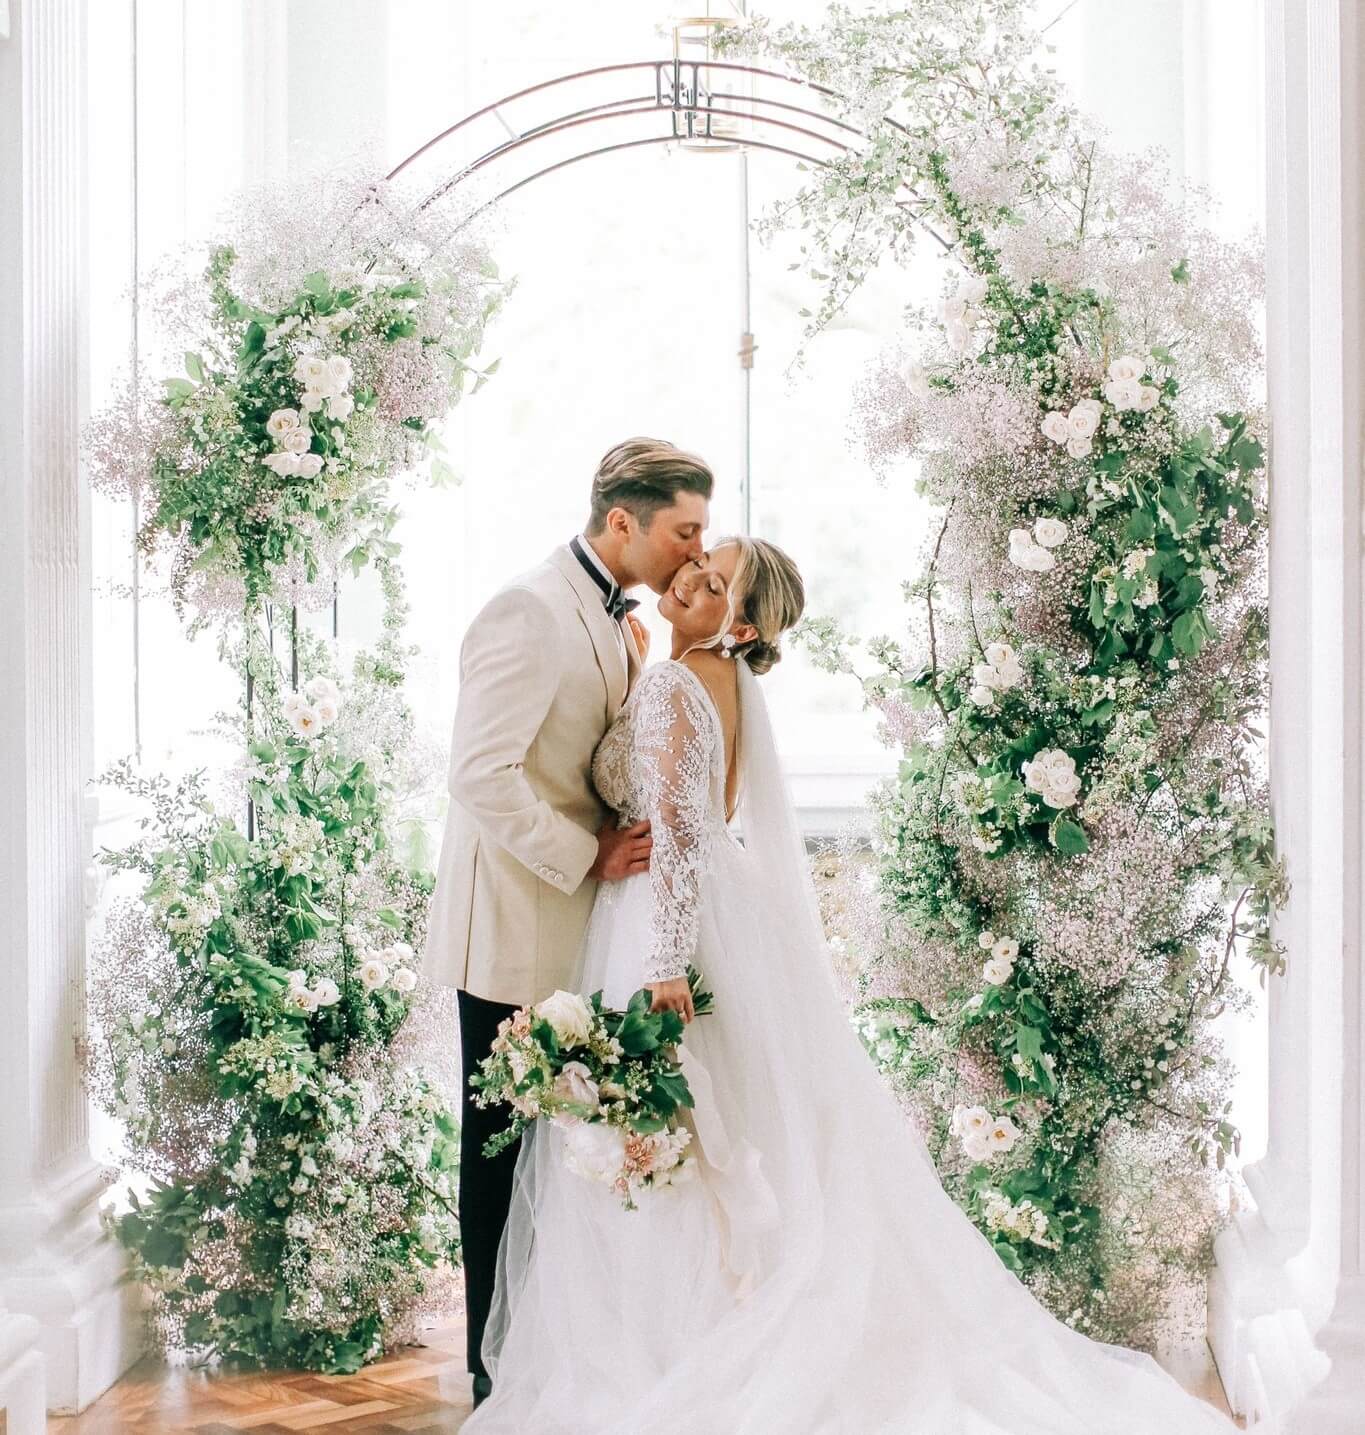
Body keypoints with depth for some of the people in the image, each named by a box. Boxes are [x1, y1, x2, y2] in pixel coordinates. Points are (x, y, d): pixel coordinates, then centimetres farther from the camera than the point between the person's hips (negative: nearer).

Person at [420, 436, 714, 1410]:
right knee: (506, 1147, 4)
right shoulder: (531, 614, -16)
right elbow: (482, 774, -23)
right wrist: (587, 856, -20)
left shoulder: (622, 623, 13)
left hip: (583, 930, 8)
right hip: (518, 935, -8)